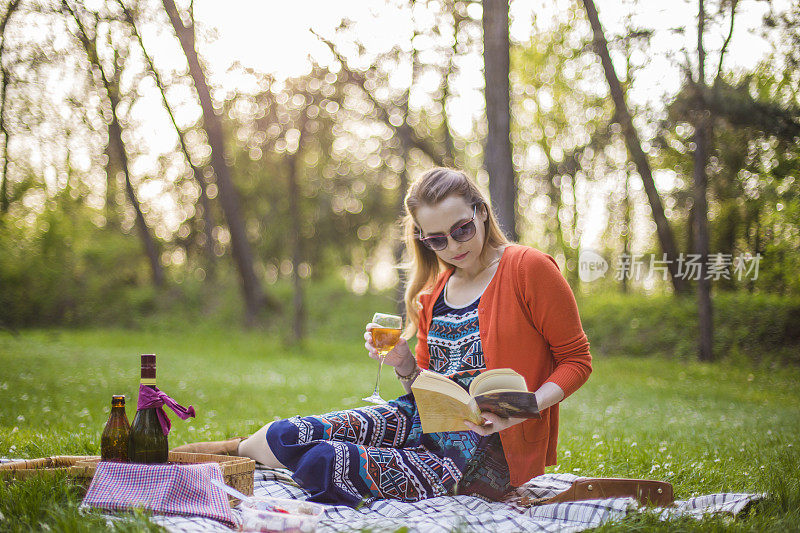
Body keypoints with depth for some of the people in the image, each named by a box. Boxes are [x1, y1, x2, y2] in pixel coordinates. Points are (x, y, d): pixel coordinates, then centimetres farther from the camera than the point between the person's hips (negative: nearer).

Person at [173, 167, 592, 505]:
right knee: (285, 436, -12)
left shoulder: (530, 269, -7)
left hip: (491, 447, -6)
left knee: (326, 464, -25)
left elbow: (576, 361, -5)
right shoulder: (434, 291, 13)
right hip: (429, 420, 6)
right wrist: (404, 365, -4)